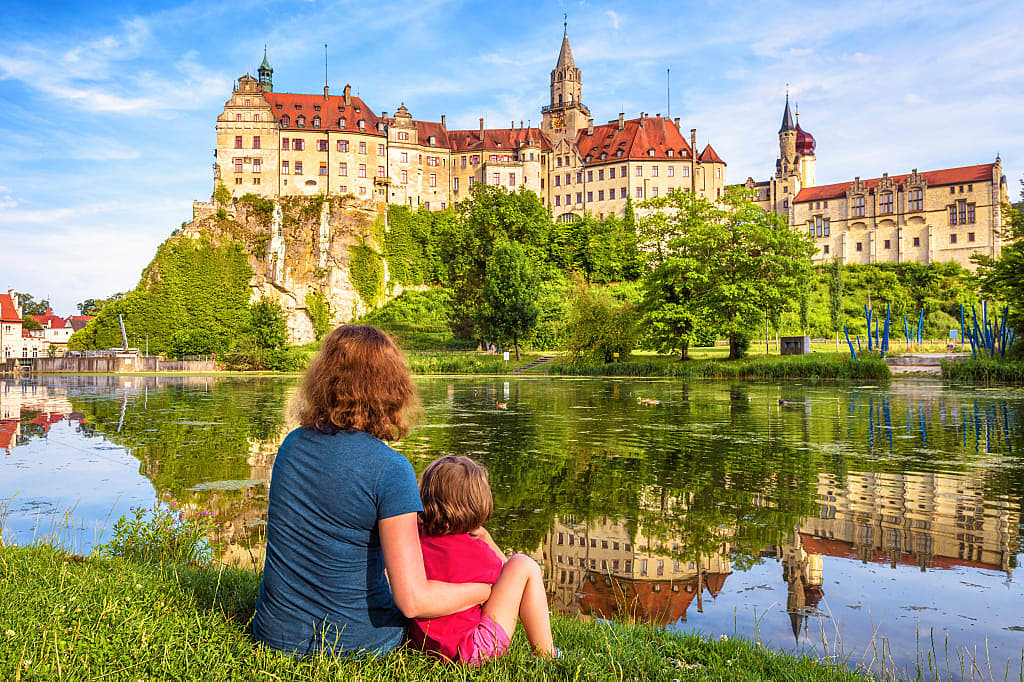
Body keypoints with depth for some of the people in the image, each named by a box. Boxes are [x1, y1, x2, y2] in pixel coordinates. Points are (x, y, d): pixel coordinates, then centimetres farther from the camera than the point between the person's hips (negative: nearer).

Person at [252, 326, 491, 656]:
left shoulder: (292, 443, -4)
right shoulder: (390, 468, -22)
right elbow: (413, 600, -25)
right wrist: (487, 590, -7)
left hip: (276, 633, 5)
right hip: (354, 640, -5)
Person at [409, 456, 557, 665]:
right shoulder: (474, 550, -18)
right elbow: (505, 572, 4)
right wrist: (484, 536, 9)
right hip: (470, 653, -7)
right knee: (523, 565, -2)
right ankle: (545, 654, 7)